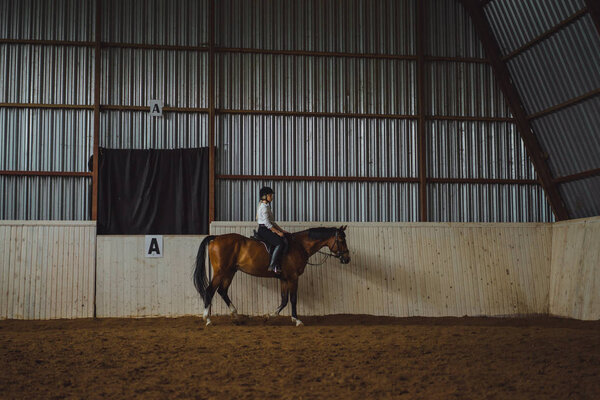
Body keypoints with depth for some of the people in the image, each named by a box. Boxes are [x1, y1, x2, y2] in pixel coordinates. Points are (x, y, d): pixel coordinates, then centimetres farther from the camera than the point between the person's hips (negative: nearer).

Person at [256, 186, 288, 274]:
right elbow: (267, 223, -19)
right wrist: (278, 232, -16)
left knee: (286, 240, 3)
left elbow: (272, 222, 23)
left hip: (267, 230, 10)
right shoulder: (264, 207, -12)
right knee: (280, 243, -25)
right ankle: (272, 265, -25)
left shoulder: (267, 206, 20)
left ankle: (279, 264, -2)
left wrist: (282, 230, 15)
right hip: (263, 230, -10)